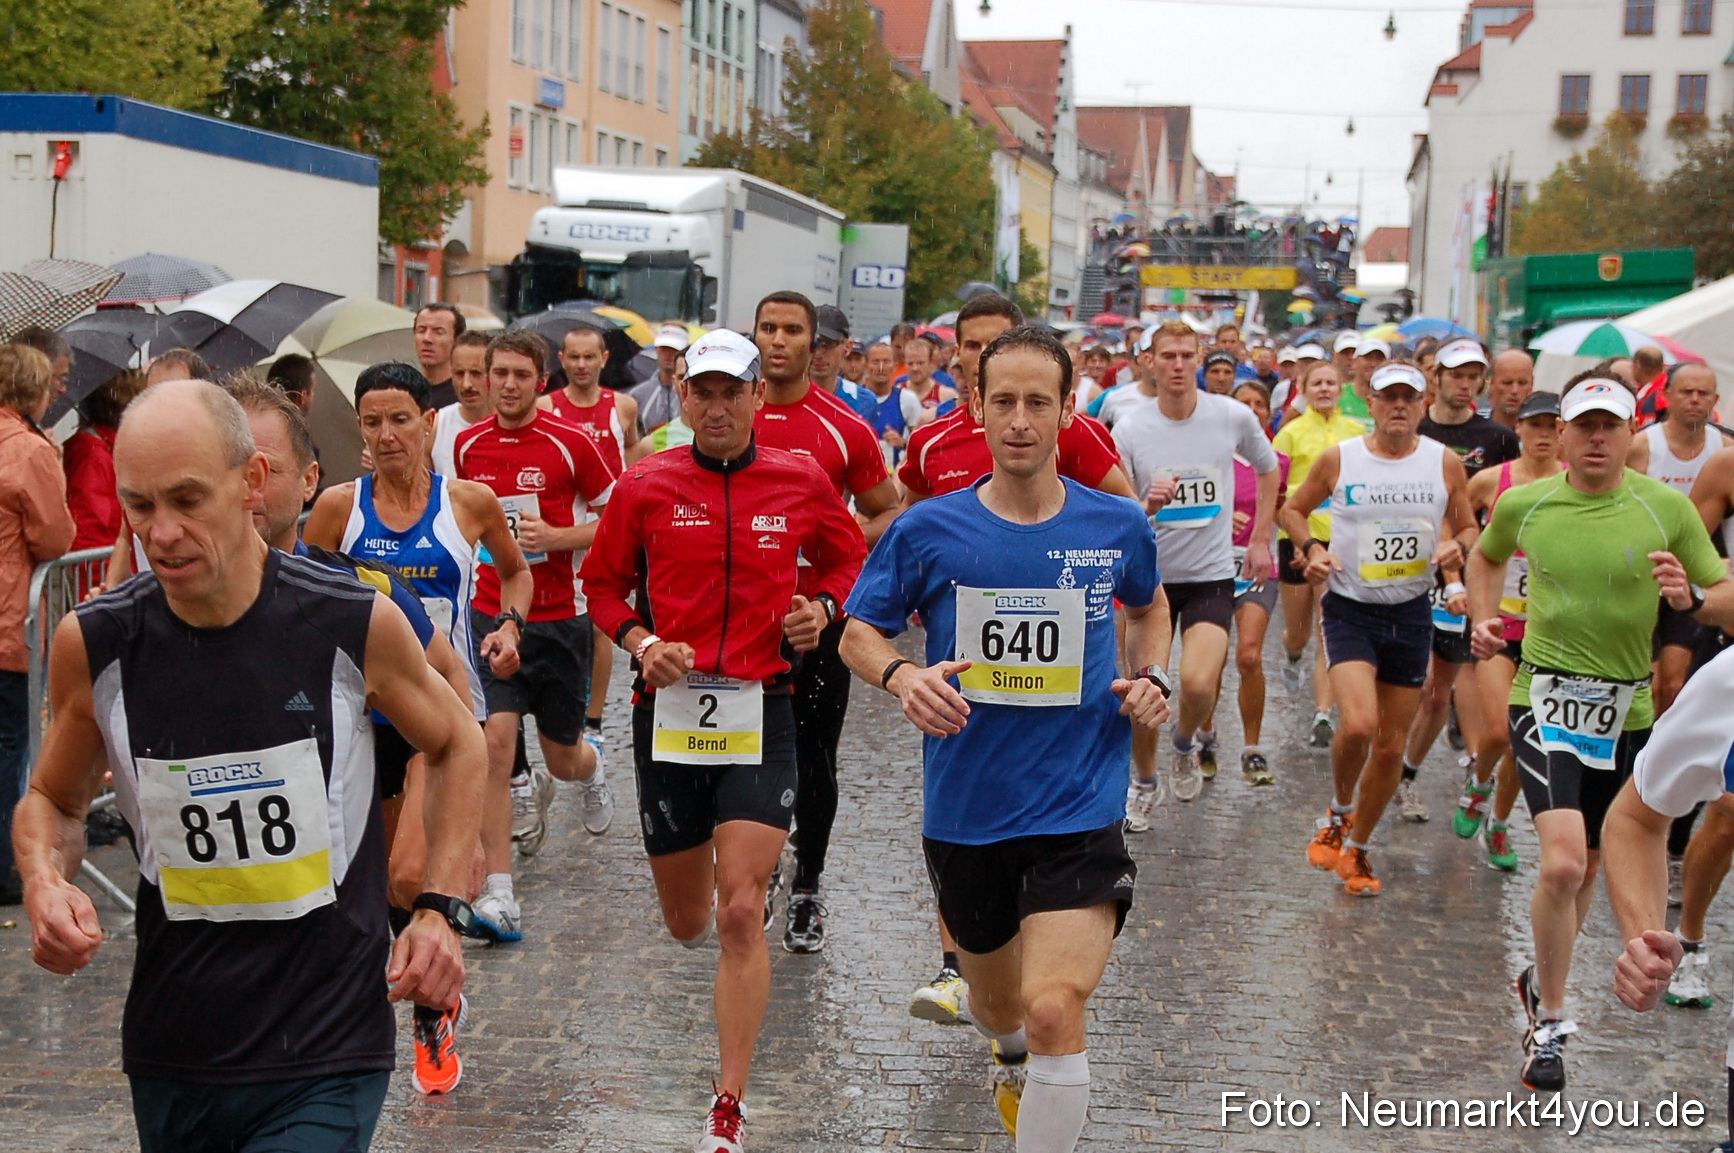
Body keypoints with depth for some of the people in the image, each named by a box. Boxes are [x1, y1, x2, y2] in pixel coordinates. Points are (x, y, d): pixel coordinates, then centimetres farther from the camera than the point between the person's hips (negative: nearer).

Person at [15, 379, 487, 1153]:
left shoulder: (355, 624, -11)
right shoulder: (93, 645, -7)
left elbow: (456, 745, 8)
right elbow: (53, 798, 12)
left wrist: (440, 909, -1)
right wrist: (45, 880, -9)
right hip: (170, 1059, 3)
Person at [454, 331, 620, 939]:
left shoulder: (569, 443, -7)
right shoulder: (468, 445, 4)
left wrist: (555, 536, -16)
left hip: (559, 617, -2)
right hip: (491, 614, 2)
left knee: (562, 757, 10)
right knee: (495, 742, -14)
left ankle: (591, 767, 51)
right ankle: (498, 895, -10)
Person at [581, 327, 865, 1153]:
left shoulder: (802, 481, 1)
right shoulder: (645, 487, 0)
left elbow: (848, 559, 17)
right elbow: (602, 582, 10)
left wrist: (821, 606, -3)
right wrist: (641, 643, -8)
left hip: (760, 712, -1)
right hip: (669, 711, 2)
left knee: (741, 914, -12)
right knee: (687, 923, 13)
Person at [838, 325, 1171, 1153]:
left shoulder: (1118, 526, -1)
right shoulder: (929, 531, -6)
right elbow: (858, 632, 4)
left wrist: (1149, 676, 2)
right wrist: (902, 676, -16)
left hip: (1080, 810, -1)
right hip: (964, 811, 2)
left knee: (1054, 1012, -22)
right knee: (999, 1012, 22)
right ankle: (1013, 1065, 59)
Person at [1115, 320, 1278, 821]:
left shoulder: (1235, 417, -5)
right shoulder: (1129, 429, -8)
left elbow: (1268, 471, 15)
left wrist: (1260, 539, 12)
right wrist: (1147, 507, -28)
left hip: (1213, 576, 0)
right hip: (1151, 574, 0)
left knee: (1198, 684, -18)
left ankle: (1187, 745, 17)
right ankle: (1144, 782, 23)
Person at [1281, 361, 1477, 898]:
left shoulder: (1445, 463, 0)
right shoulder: (1338, 459, -5)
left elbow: (1468, 527, 13)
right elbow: (1293, 509, 10)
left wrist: (1457, 546, -10)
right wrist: (1310, 548, -9)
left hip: (1412, 614, 3)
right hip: (1349, 609, -2)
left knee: (1391, 744, 7)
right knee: (1358, 725, -22)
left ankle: (1356, 849, 28)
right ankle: (1340, 812, 9)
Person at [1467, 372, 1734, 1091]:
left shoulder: (1667, 507, -5)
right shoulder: (1522, 504, -1)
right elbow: (1485, 557, 22)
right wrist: (1483, 616, 6)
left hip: (1628, 712, 2)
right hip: (1547, 700, -2)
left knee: (1587, 868, 16)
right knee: (1563, 863, -19)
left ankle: (1543, 981, 44)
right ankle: (1550, 1026, -3)